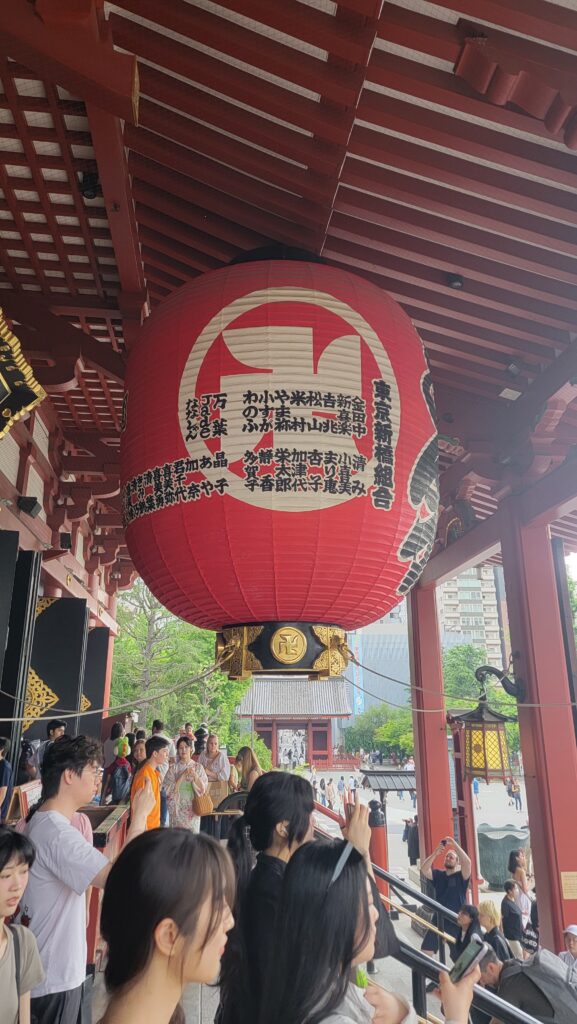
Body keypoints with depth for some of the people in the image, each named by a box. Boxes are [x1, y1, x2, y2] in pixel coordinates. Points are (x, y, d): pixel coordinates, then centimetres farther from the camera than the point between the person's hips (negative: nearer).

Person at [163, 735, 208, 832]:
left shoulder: (198, 767, 3)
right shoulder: (173, 768, 1)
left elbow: (203, 788, -1)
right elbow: (169, 790, -6)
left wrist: (194, 775, -16)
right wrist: (183, 775, -15)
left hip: (192, 808, 0)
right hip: (177, 808, 0)